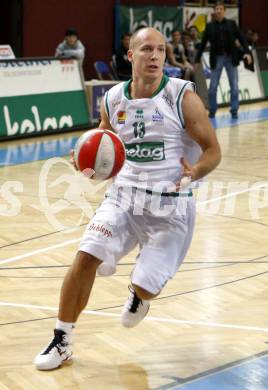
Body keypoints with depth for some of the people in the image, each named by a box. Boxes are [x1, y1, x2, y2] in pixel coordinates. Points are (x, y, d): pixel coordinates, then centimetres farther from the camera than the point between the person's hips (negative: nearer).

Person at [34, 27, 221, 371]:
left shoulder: (182, 96, -9)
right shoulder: (113, 100, 2)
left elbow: (212, 151, -6)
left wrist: (195, 172, -28)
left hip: (170, 205, -3)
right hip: (123, 196, 3)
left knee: (145, 287, -2)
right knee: (86, 258, -15)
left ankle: (139, 295, 40)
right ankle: (61, 342, 2)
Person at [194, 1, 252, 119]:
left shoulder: (232, 24, 4)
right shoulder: (209, 26, 4)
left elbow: (241, 38, 2)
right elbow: (203, 43, 6)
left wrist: (247, 52, -12)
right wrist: (197, 60, 1)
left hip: (231, 58, 0)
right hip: (217, 58, 0)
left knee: (234, 86, -1)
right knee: (213, 86, 0)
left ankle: (234, 111, 7)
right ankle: (212, 111, 13)